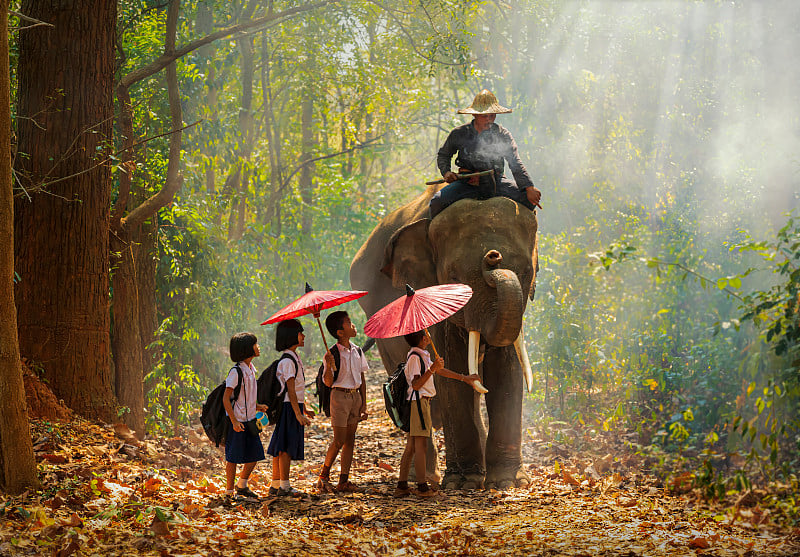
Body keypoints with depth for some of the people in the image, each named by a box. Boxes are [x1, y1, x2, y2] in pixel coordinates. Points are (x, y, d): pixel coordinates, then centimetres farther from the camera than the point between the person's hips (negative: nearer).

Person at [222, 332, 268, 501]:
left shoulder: (250, 369, 9)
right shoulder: (236, 371, -17)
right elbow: (226, 399, -18)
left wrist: (255, 406, 9)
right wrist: (234, 422, -22)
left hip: (249, 420, 8)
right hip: (238, 421, -8)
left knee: (255, 454, 9)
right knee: (233, 457, 0)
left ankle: (242, 486, 26)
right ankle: (229, 491, 10)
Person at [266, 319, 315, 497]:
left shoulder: (294, 358, 16)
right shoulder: (287, 361, -16)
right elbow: (291, 390, -20)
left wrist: (304, 409, 27)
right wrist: (298, 414, -23)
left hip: (295, 406, 10)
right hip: (289, 407, -10)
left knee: (280, 448, 11)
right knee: (286, 447, -6)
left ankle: (275, 485, 15)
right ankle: (284, 486, -3)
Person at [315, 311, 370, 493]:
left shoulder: (357, 351, 7)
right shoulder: (333, 353, -11)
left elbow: (362, 380, 12)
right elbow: (328, 382, -12)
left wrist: (363, 404, 8)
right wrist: (329, 366, -31)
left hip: (355, 396, 6)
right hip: (340, 396, -6)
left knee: (350, 440, 5)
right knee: (339, 440, -7)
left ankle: (344, 480, 9)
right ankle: (323, 476, 9)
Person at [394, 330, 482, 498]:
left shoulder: (422, 355, 18)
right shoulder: (414, 357, -13)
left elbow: (440, 371, 27)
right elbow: (416, 384, -20)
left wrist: (464, 378, 31)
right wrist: (432, 369, -29)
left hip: (421, 402, 10)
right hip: (419, 401, -10)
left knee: (411, 447, 9)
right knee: (421, 446, -9)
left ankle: (402, 486, 10)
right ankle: (422, 487, -8)